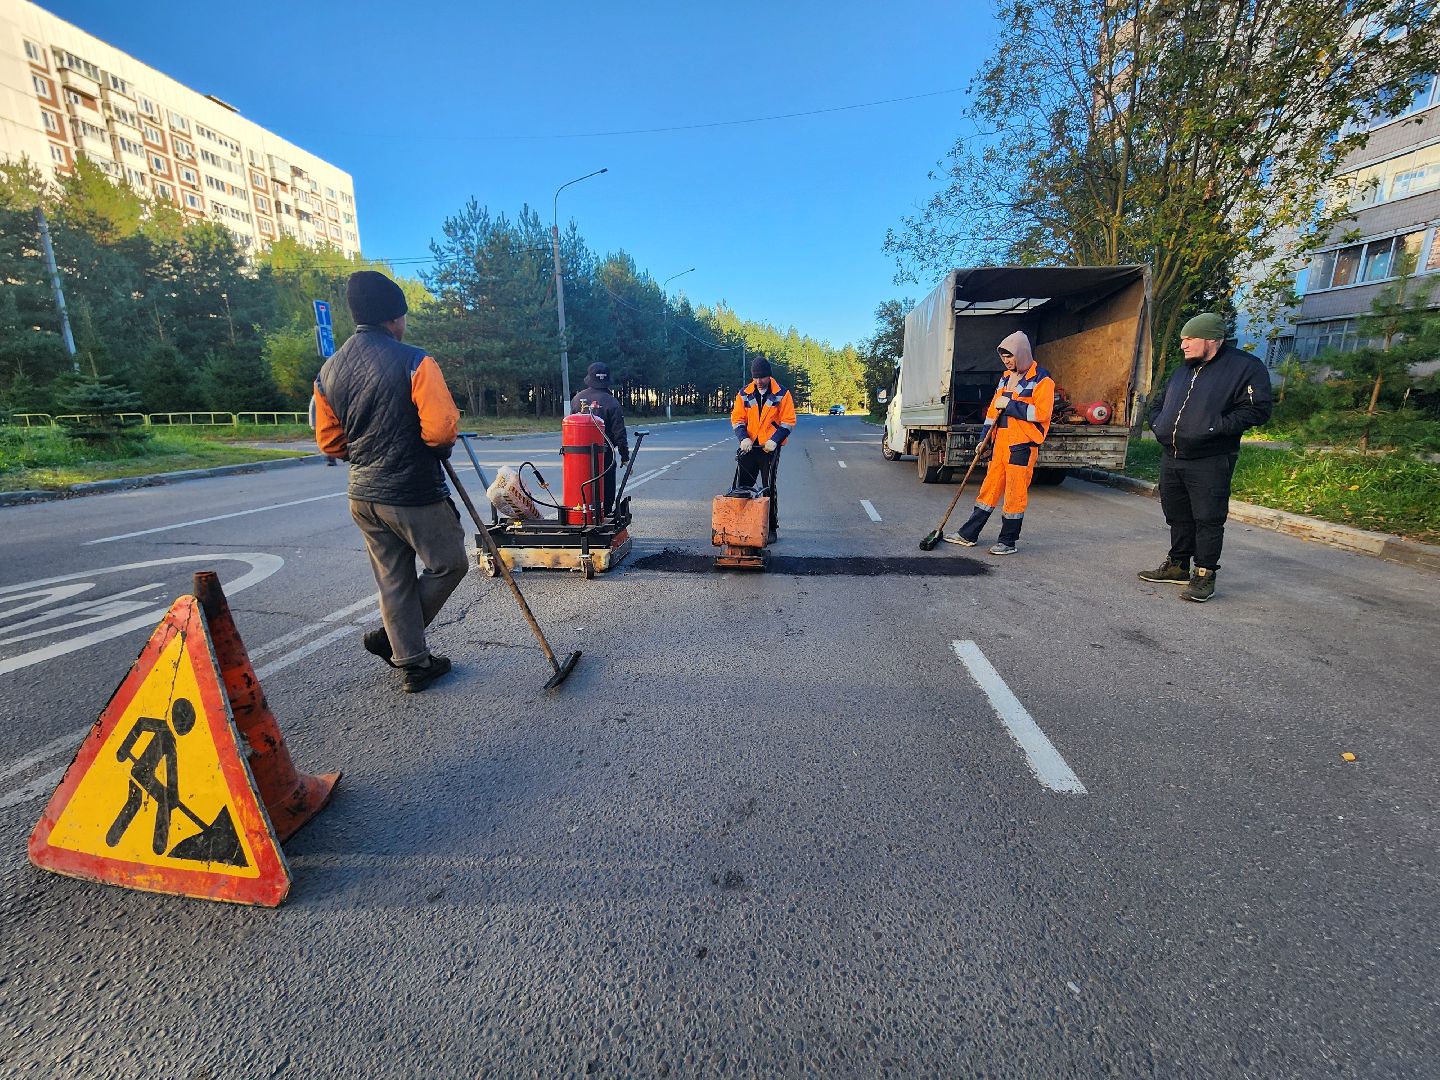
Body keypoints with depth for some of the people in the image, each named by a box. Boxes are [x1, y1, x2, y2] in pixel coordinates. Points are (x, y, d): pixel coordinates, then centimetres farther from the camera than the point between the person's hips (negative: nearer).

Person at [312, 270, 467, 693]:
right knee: (449, 565, 13)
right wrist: (440, 445, -2)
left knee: (394, 581, 15)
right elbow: (442, 429, -24)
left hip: (364, 496, 7)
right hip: (415, 494, -7)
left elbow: (329, 441, 10)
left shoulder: (329, 370, 7)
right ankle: (389, 637, 19)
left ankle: (413, 663, 23)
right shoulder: (414, 361, -14)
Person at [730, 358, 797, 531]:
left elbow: (788, 421, -6)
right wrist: (743, 438, -11)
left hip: (770, 448, -3)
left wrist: (774, 440, -17)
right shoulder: (744, 394, 5)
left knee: (769, 488, 3)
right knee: (743, 486, 4)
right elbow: (737, 419, 5)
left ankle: (771, 528, 11)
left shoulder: (782, 394, -3)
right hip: (749, 447, 3)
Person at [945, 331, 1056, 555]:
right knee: (989, 488, 10)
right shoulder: (1006, 377, 17)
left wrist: (1009, 405, -15)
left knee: (1015, 494, -1)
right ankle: (968, 535, 14)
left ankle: (1008, 541, 9)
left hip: (1022, 445, -7)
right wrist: (983, 438, 17)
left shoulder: (1041, 379, -7)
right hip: (1000, 442, 7)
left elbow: (1041, 412, -17)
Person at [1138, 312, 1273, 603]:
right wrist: (1158, 424, 9)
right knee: (1177, 516, 14)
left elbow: (1257, 409, -12)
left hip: (1210, 462, -7)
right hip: (1171, 458, 7)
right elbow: (1158, 402, 28)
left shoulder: (1245, 367, -5)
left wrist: (1217, 428, -21)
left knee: (1208, 519, -3)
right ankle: (1177, 565, 26)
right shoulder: (1182, 371, 17)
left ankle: (1205, 575, 5)